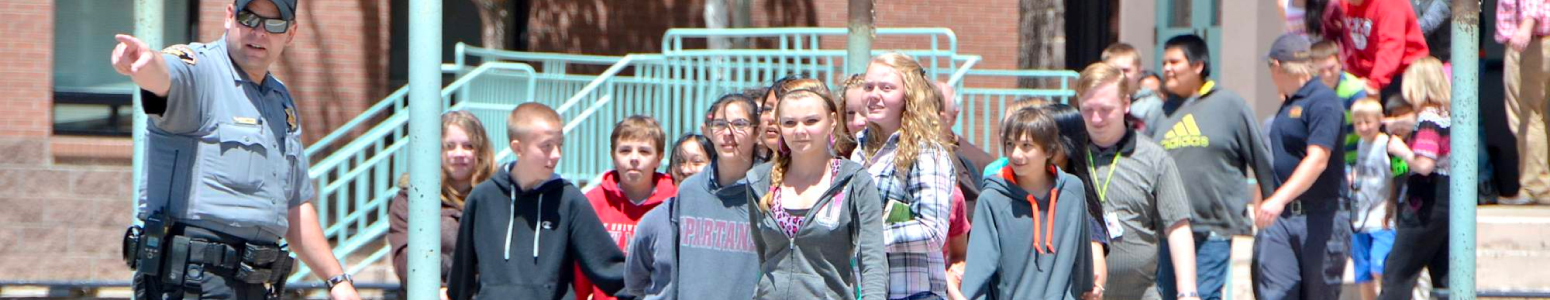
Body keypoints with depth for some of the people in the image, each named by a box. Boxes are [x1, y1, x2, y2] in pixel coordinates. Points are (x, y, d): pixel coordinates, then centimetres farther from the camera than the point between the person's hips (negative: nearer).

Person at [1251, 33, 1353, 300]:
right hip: (1280, 218, 8)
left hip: (1319, 218, -8)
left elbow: (1318, 160, -22)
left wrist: (1279, 199, -31)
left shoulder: (1322, 101, -11)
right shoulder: (1289, 104, 19)